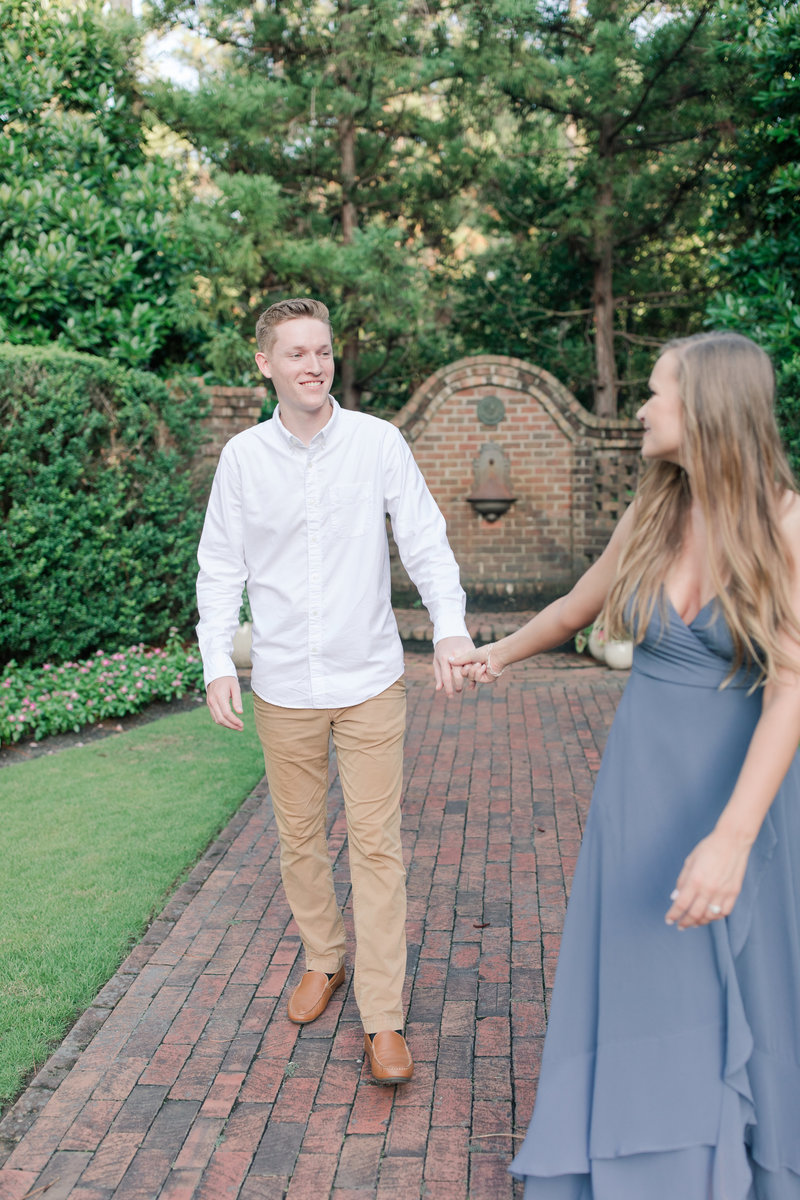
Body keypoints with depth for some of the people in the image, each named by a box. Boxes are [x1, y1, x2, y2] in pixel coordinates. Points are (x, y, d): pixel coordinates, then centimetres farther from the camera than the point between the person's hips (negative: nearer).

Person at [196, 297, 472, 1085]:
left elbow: (425, 542, -3)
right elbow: (220, 567, 5)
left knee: (376, 844, 1)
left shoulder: (379, 443, -4)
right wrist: (216, 663, -5)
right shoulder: (242, 457, 0)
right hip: (283, 687, 2)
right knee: (299, 837, 15)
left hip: (369, 680, -2)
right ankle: (323, 961, 39)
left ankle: (383, 1020, 12)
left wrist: (451, 626, -19)